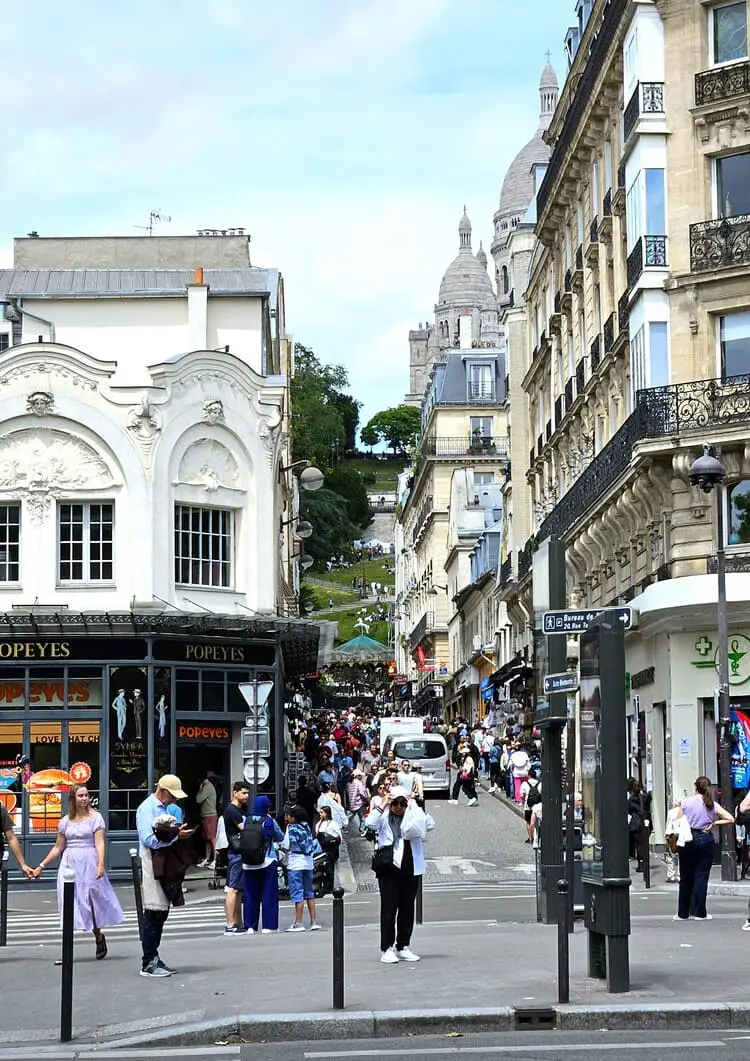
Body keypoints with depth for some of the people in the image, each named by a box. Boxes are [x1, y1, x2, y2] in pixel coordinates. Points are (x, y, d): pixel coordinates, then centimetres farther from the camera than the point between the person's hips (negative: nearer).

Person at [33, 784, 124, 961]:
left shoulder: (95, 817, 1)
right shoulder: (66, 821, 10)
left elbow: (99, 843, -7)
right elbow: (58, 848, 15)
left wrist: (101, 864, -20)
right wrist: (41, 866, 13)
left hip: (89, 864, -3)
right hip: (69, 864, 3)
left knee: (91, 900, -1)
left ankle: (99, 938, 25)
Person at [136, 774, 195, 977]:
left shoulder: (163, 808, 19)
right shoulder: (147, 808, -11)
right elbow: (149, 840, -21)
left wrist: (179, 833, 8)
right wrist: (176, 836, -20)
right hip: (151, 865, -10)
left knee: (161, 913, 12)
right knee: (153, 913, -9)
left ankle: (153, 958, 19)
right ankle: (149, 963, -5)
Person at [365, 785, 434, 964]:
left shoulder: (412, 816, 9)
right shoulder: (384, 817, 4)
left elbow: (429, 825, -7)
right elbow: (370, 823, -15)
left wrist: (413, 806, -3)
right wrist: (382, 806, -8)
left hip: (411, 867, 3)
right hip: (389, 867, -3)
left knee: (407, 908, 8)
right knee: (389, 907, -4)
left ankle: (403, 947, 17)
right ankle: (387, 948, -2)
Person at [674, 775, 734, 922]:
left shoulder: (686, 802, -2)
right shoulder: (712, 804, -2)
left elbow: (677, 823, -2)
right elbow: (731, 819, -7)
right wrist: (714, 823, -1)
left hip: (688, 839, 1)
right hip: (705, 840, -1)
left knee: (686, 878, 10)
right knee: (701, 877, 3)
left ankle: (683, 913, 15)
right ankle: (699, 912, 1)